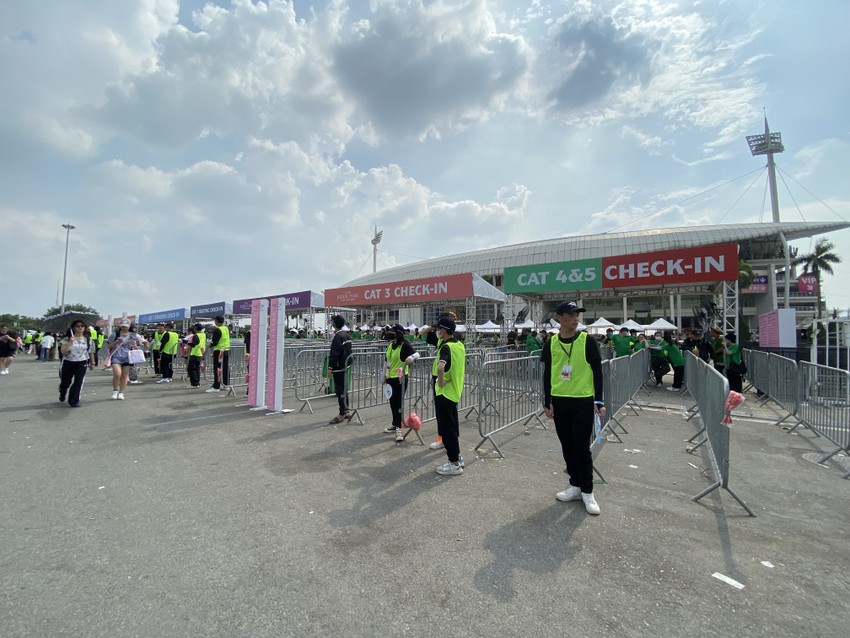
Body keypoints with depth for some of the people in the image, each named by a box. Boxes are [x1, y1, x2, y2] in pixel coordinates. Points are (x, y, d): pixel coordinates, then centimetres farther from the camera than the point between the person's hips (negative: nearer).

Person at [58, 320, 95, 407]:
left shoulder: (89, 339, 2)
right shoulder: (67, 339, -4)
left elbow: (91, 352, 10)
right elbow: (63, 351, -16)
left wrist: (92, 363, 11)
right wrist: (70, 341, -24)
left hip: (82, 363, 0)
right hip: (68, 362, 0)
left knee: (78, 382, -7)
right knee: (66, 381, 14)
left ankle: (74, 401, 1)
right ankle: (62, 395, 45)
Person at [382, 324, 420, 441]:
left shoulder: (405, 345, -14)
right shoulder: (390, 344, 9)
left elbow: (417, 353, -27)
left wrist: (411, 357, -49)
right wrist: (384, 376, 18)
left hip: (400, 378, -8)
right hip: (390, 378, 8)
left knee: (398, 402, -3)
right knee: (392, 402, 17)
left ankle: (398, 428, 5)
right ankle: (395, 424, 33)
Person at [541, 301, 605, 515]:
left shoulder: (588, 341, -6)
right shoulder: (551, 343, 0)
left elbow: (597, 373, -3)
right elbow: (547, 374, 5)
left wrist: (599, 401, -6)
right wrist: (547, 402, 5)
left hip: (583, 402, -3)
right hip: (559, 402, 3)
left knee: (582, 447, 1)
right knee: (567, 446, 12)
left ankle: (587, 491, 19)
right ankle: (575, 485, 29)